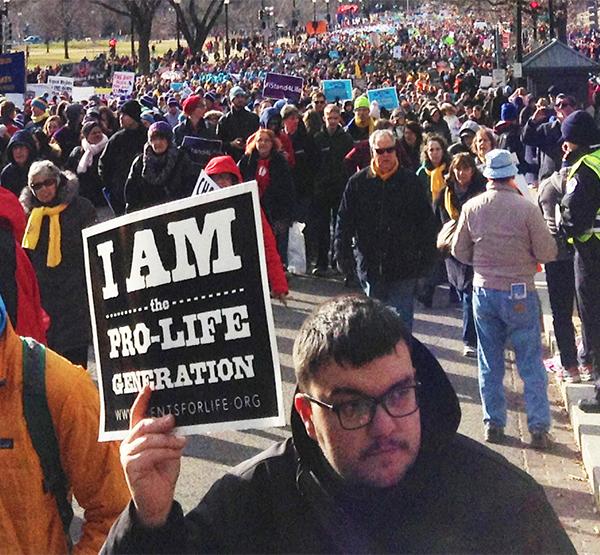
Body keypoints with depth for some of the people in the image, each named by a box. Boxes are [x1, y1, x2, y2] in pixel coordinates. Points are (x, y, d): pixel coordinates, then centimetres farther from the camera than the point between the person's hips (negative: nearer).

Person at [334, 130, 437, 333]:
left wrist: (426, 258, 0)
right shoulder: (358, 182, 3)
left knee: (402, 321, -1)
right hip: (370, 265, 2)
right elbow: (344, 222, 7)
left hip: (403, 267, -2)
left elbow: (427, 222, 4)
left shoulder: (410, 181, 1)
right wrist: (343, 256, 2)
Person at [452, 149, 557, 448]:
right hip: (520, 294, -3)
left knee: (490, 363, 13)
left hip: (483, 292, 3)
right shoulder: (527, 208, -14)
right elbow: (547, 253, -10)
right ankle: (539, 428, 7)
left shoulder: (471, 207, -4)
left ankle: (493, 424, 18)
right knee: (531, 364, 6)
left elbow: (459, 251, 5)